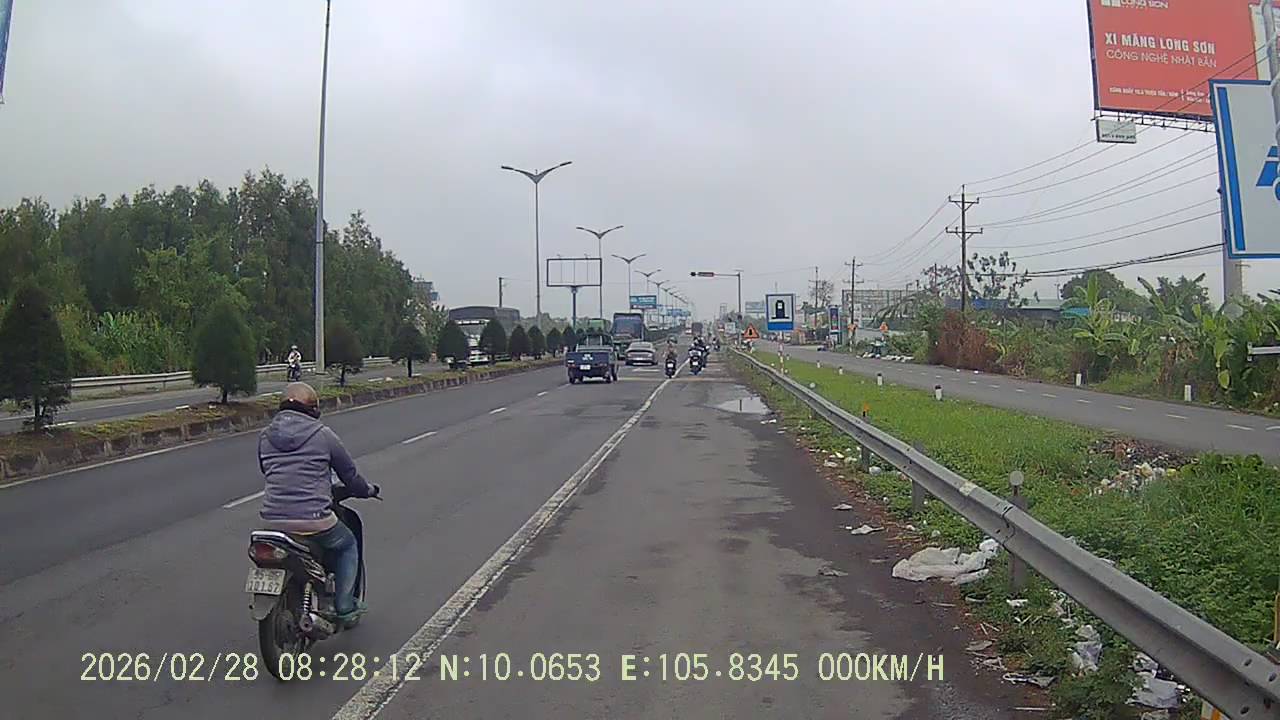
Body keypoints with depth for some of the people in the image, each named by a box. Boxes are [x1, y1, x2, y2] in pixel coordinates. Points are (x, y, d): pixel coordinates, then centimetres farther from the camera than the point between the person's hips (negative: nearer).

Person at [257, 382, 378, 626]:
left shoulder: (265, 436, 9)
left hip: (272, 519, 5)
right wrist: (367, 490, 25)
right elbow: (349, 473, 5)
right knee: (347, 545, 23)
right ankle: (345, 608, 20)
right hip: (313, 519, -5)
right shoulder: (322, 434, -3)